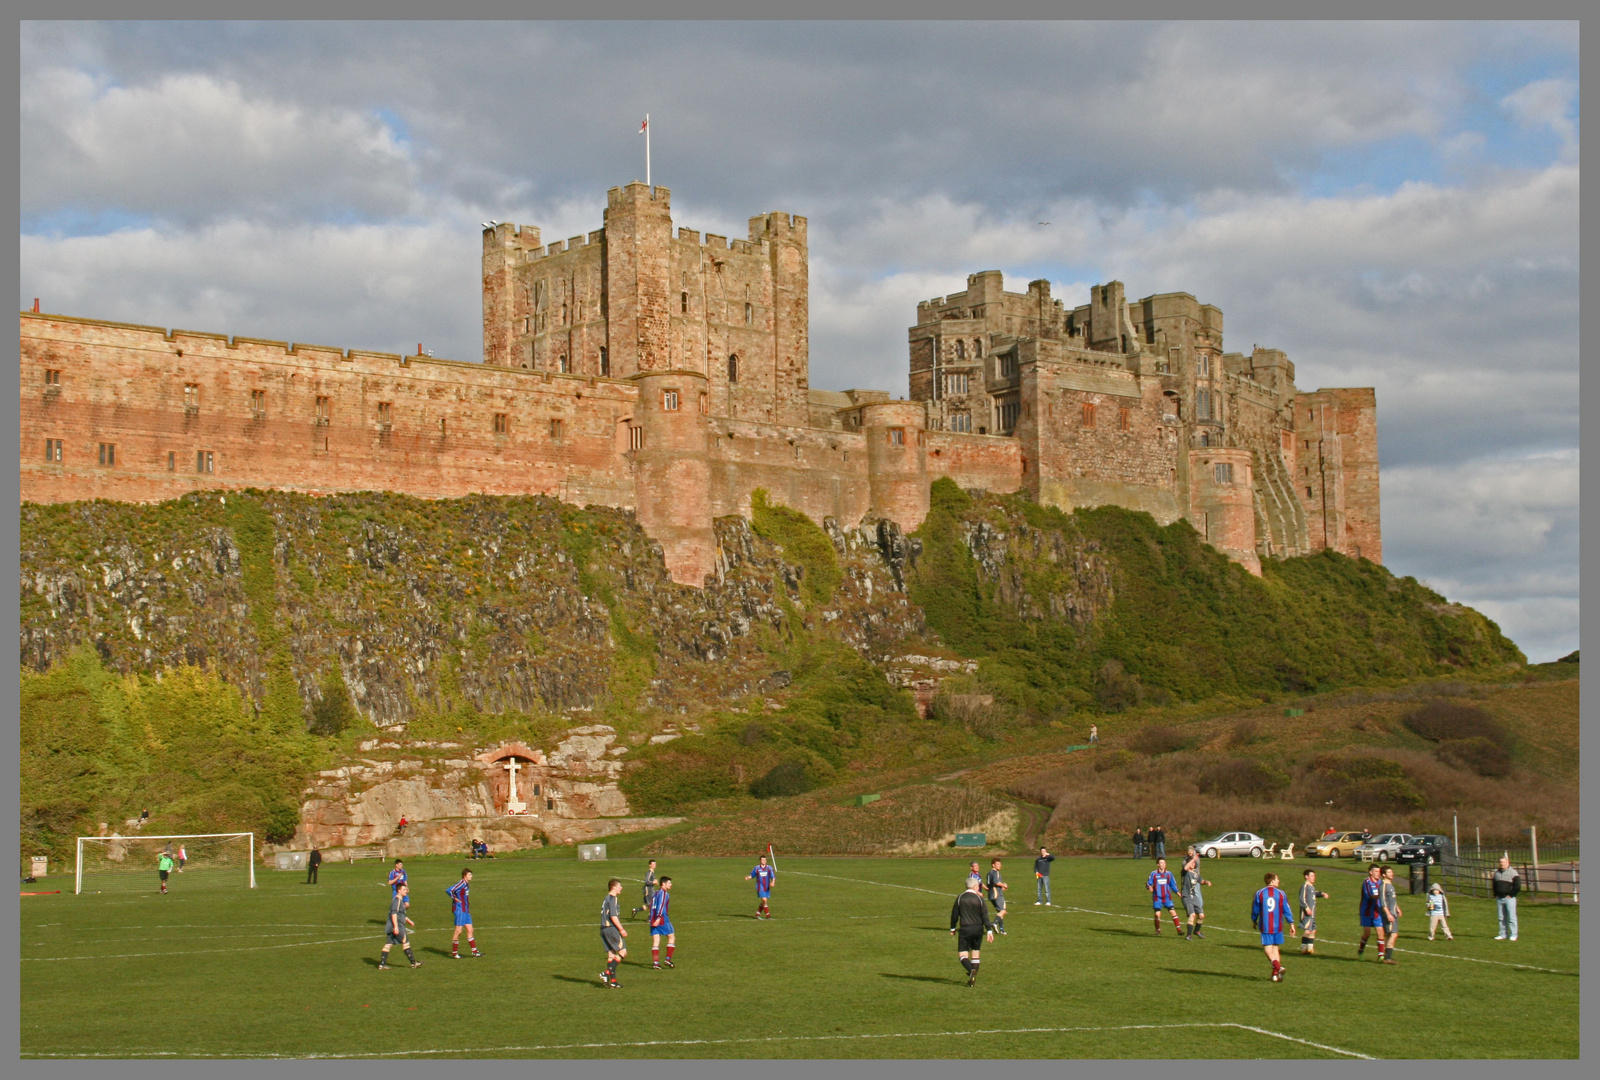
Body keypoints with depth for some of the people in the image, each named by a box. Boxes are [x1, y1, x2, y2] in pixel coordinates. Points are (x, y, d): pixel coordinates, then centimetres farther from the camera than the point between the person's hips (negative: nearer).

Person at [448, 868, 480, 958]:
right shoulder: (461, 884, -16)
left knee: (470, 930, 8)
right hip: (459, 910, -9)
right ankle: (454, 953, 4)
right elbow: (448, 890, -26)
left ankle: (474, 951, 11)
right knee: (458, 931, -4)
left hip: (466, 910, 9)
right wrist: (454, 898, -16)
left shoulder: (467, 884, 12)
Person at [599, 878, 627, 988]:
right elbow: (613, 916, -18)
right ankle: (607, 973, -14)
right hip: (611, 928, -10)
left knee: (611, 954, 9)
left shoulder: (606, 899, 19)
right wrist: (621, 929, -15)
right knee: (623, 952, -6)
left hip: (604, 928, 10)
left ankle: (613, 980, 6)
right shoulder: (612, 899, -11)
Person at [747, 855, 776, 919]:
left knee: (763, 902, 9)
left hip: (767, 888, 3)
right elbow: (752, 875, 9)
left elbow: (773, 876, -3)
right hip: (760, 887, -3)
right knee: (764, 900, -13)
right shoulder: (757, 868, -2)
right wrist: (748, 877, -12)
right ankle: (767, 915, -5)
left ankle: (757, 914, 24)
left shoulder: (769, 868, 1)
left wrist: (772, 882, -22)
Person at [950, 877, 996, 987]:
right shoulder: (979, 899, -2)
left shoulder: (960, 898, -1)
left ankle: (971, 970, -29)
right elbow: (985, 916, -4)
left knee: (962, 954, -2)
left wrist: (952, 928, 14)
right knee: (975, 953, 16)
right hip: (978, 929, 2)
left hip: (965, 929, -2)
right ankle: (974, 977, 17)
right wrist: (989, 930, -1)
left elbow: (954, 914, 2)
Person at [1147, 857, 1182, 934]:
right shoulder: (1153, 874, -1)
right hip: (1157, 898, -1)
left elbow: (1173, 884, 13)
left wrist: (1177, 892, -1)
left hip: (1167, 897, 1)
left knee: (1173, 912, -11)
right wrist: (1149, 887, -21)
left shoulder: (1169, 873, 5)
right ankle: (1158, 930, 16)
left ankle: (1178, 928, -10)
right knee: (1157, 914, -4)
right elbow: (1148, 884, 2)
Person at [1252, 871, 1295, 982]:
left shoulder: (1259, 893, 0)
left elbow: (1255, 909, 6)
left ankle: (1277, 966, -27)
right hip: (1278, 926, 2)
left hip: (1265, 926, -2)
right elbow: (1286, 910, 2)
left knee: (1267, 948, -3)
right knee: (1275, 948, 11)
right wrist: (1291, 924, 10)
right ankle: (1275, 974, 9)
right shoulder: (1281, 893, 1)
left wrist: (1254, 921, 22)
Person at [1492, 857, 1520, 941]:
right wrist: (1495, 895, 10)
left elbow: (1517, 886, -9)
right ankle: (1503, 934, 15)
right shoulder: (1497, 873, 13)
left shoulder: (1513, 872, -5)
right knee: (1502, 918, 9)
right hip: (1499, 898, 6)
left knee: (1511, 917, -4)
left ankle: (1513, 935, 2)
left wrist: (1510, 895, -12)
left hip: (1509, 898, -6)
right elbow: (1494, 885, 23)